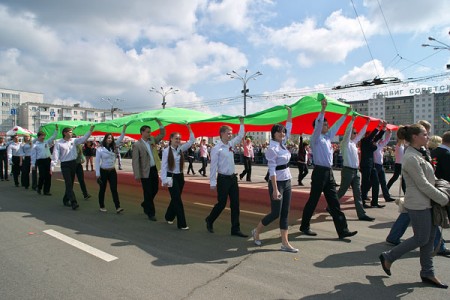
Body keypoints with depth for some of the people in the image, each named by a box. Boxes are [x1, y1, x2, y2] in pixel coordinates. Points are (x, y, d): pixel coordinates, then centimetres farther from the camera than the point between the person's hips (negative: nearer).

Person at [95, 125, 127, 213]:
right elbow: (97, 162, -9)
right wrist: (97, 174, -13)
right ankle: (102, 206, 22)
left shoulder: (113, 147, 5)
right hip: (103, 171, -3)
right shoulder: (100, 149, -8)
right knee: (102, 189, 9)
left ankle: (117, 207, -8)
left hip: (112, 171, 3)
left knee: (114, 189, -2)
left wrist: (124, 129, -13)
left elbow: (120, 139, -1)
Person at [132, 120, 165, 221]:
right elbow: (135, 161, -12)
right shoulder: (137, 145, -10)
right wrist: (137, 175, -16)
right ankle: (150, 213, 14)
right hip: (145, 172, -6)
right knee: (148, 193, 2)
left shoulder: (152, 140, 8)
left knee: (155, 190, 16)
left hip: (154, 169, 6)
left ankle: (145, 205, 41)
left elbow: (162, 134, 12)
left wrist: (159, 123, -1)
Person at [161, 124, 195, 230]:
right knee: (177, 200, -5)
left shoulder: (181, 149, 4)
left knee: (175, 198, 16)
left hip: (180, 176, 6)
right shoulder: (166, 151, -10)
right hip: (171, 177, -6)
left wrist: (189, 129, -7)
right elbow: (163, 166, -11)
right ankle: (182, 224, 1)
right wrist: (164, 180, -16)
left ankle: (169, 217, 38)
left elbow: (192, 141, 1)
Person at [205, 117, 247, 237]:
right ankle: (209, 220, 30)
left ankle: (235, 229, 15)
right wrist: (213, 182, -14)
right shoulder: (217, 148, -12)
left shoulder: (231, 144, 8)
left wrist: (242, 122, 13)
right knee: (221, 203, 3)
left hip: (233, 177, 7)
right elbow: (213, 166, -13)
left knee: (235, 204, 6)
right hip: (223, 179, -7)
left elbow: (240, 136, 20)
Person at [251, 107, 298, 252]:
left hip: (287, 182, 8)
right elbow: (272, 170, -20)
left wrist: (290, 113, 14)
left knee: (285, 214, 8)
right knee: (275, 213, -1)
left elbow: (289, 129, 18)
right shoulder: (272, 149, -16)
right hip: (277, 183, -8)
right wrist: (275, 189, -23)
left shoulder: (282, 144, 7)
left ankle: (285, 243, 15)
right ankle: (256, 231, 22)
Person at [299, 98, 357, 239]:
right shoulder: (315, 138, -6)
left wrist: (346, 114, 29)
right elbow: (317, 124, -22)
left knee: (334, 202, 6)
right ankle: (304, 226, 17)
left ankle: (342, 230, 9)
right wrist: (323, 109, -30)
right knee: (313, 201, 2)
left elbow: (336, 126, 27)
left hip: (329, 172, 8)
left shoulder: (328, 137, 16)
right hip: (319, 172, -8)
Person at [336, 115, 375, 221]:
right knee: (341, 191, -1)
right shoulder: (345, 143, -8)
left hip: (355, 171, 8)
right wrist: (352, 120, -27)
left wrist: (367, 123, 23)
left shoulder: (353, 142, 15)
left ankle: (361, 214, 7)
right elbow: (347, 132, -22)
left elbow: (361, 134, 26)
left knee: (357, 193, 6)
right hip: (348, 171, -8)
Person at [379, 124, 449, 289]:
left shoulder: (419, 154, 12)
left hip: (427, 202, 10)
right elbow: (423, 185, -19)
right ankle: (388, 257, 14)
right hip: (418, 204, -9)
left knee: (429, 238, 13)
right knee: (421, 239, -1)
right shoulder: (411, 158, -19)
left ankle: (427, 273, 25)